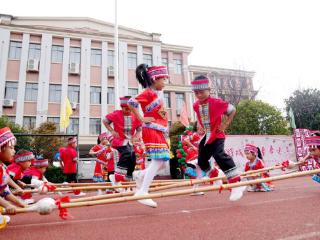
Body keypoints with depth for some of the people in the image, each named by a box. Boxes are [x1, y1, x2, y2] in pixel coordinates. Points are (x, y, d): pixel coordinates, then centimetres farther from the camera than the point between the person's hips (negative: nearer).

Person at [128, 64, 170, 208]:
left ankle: (140, 176, 23)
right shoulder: (148, 93, -10)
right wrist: (142, 119, -18)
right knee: (158, 161, -14)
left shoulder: (159, 92, 17)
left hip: (159, 132, 9)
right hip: (152, 131, -9)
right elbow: (131, 103, -22)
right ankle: (143, 192, -9)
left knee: (162, 162, 9)